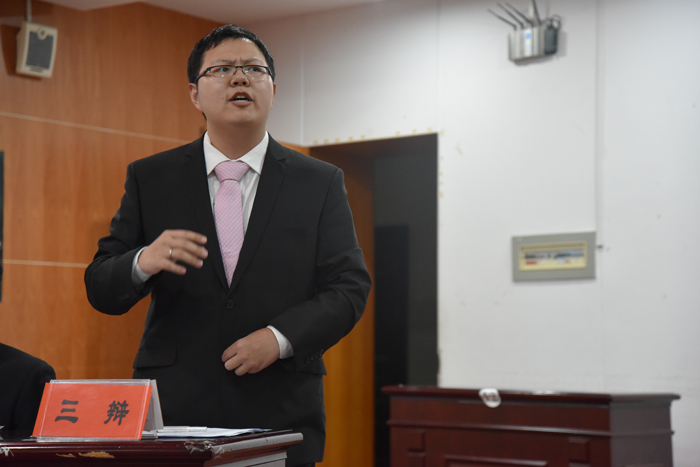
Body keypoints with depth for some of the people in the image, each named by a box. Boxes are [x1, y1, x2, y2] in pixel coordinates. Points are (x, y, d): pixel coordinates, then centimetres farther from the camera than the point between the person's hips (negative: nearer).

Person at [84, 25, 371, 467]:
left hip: (282, 417, 0)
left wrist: (279, 338, -15)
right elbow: (100, 289, 4)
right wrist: (144, 262, -18)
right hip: (174, 410, 0)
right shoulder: (150, 178, 7)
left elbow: (349, 286, 1)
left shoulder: (321, 183, 6)